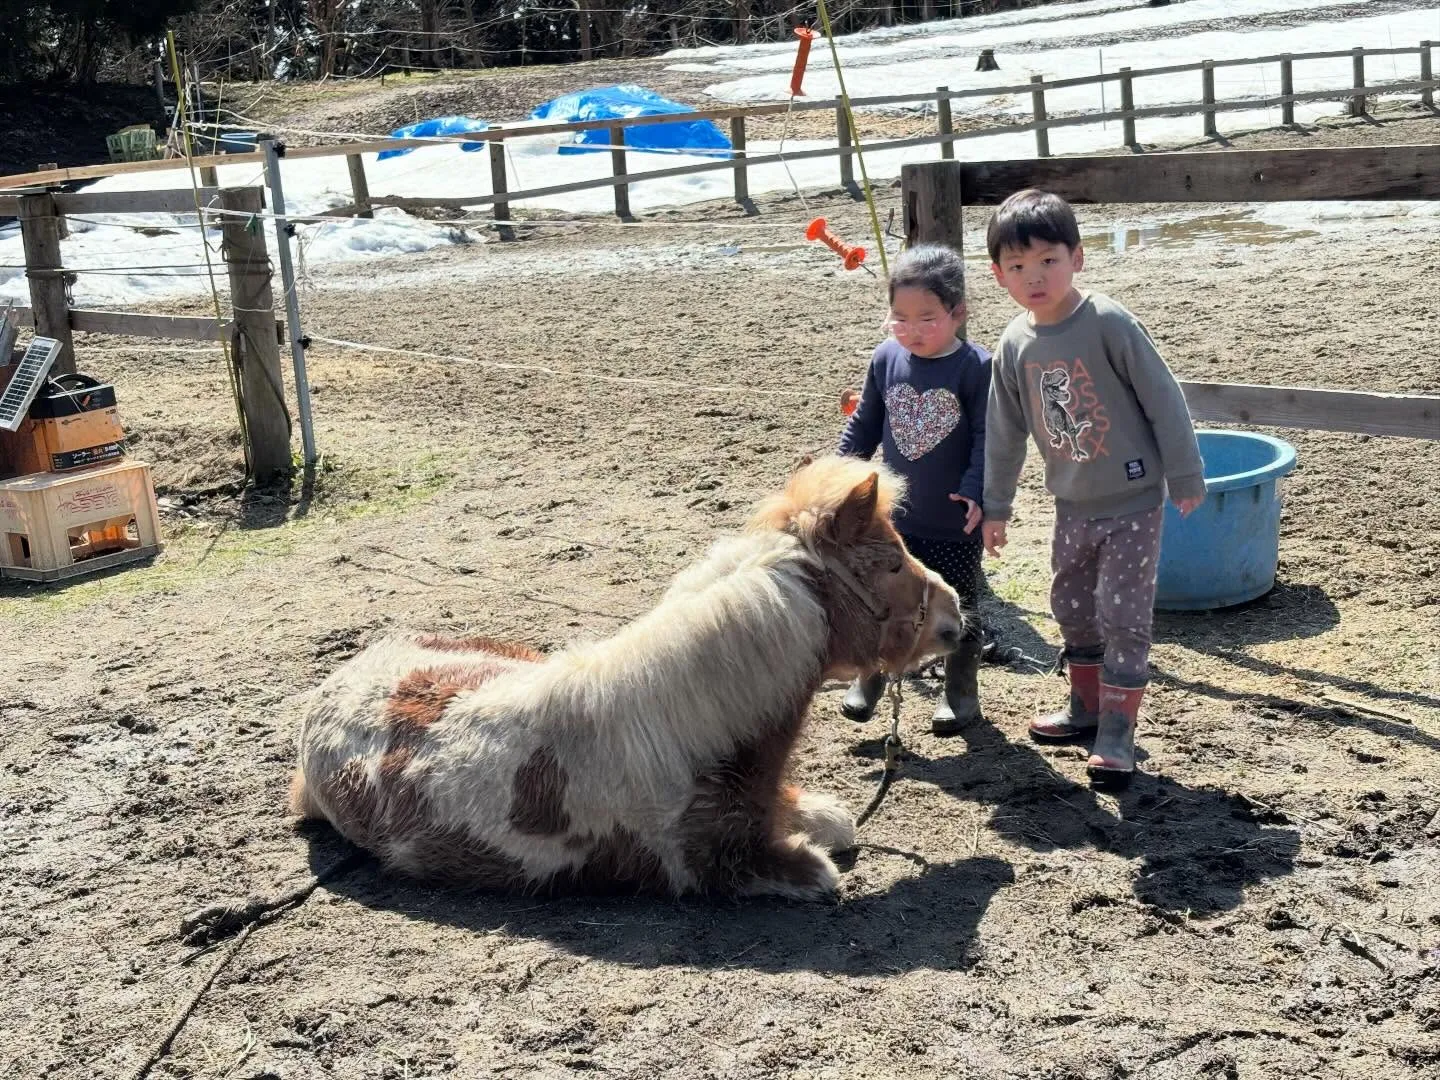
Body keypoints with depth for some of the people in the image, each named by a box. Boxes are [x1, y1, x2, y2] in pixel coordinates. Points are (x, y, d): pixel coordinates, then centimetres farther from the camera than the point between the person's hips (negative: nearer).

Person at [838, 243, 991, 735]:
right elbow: (864, 424, 8)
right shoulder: (886, 358, -3)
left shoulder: (976, 366, -15)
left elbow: (987, 437, -13)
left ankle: (961, 691, 27)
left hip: (954, 523, -3)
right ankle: (869, 676, 31)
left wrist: (975, 491, -23)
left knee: (958, 609, 11)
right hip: (894, 515, 3)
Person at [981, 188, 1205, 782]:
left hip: (1133, 499, -6)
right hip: (1072, 505, 6)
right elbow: (1005, 430, 10)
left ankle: (1117, 732, 6)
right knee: (1071, 605, 16)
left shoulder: (1108, 323, -18)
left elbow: (1162, 398, -13)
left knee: (1122, 613, -4)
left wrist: (1185, 476, -9)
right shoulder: (1015, 345, -1)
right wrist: (996, 506, 14)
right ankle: (1087, 704, 35)